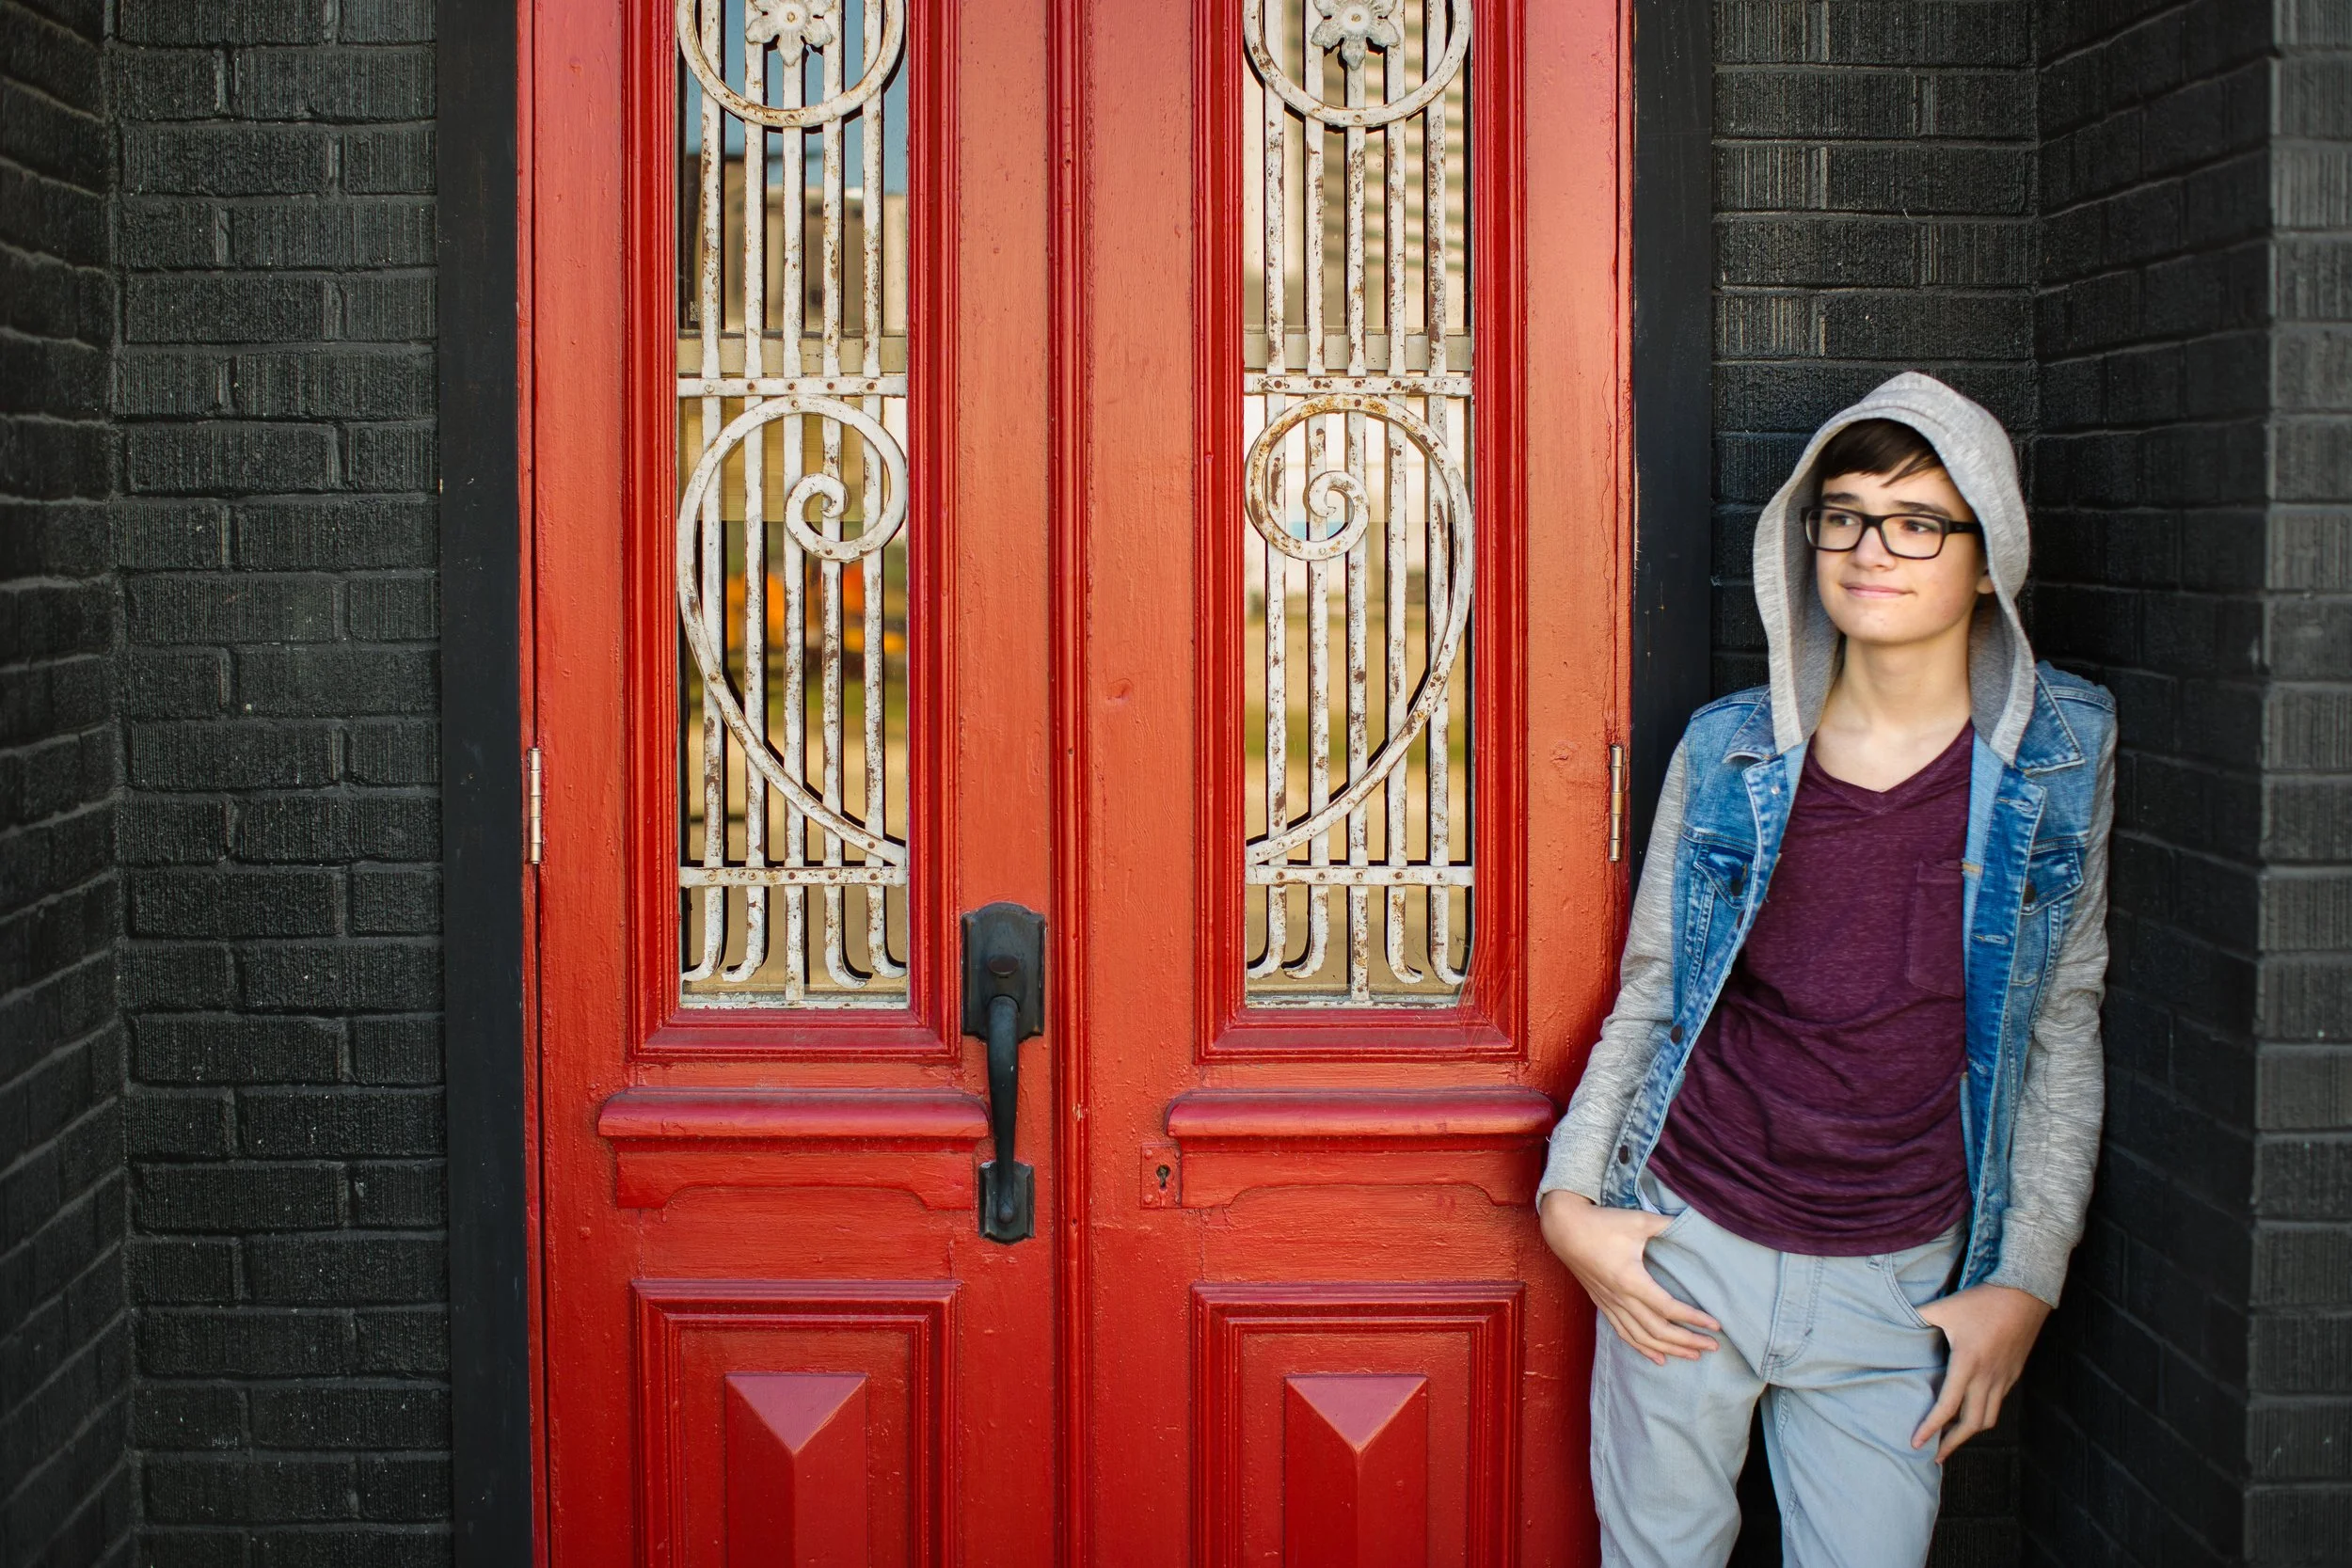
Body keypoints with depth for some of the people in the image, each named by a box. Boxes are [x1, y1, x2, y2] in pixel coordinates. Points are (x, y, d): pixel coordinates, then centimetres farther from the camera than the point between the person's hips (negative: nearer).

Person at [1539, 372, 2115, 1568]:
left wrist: (2027, 1284, 0)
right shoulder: (1728, 750, -1)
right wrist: (1568, 1196, -2)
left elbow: (2063, 1034, 3)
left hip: (1897, 1287, 0)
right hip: (1684, 1252, 1)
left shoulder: (2063, 753, -2)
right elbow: (1648, 992, 8)